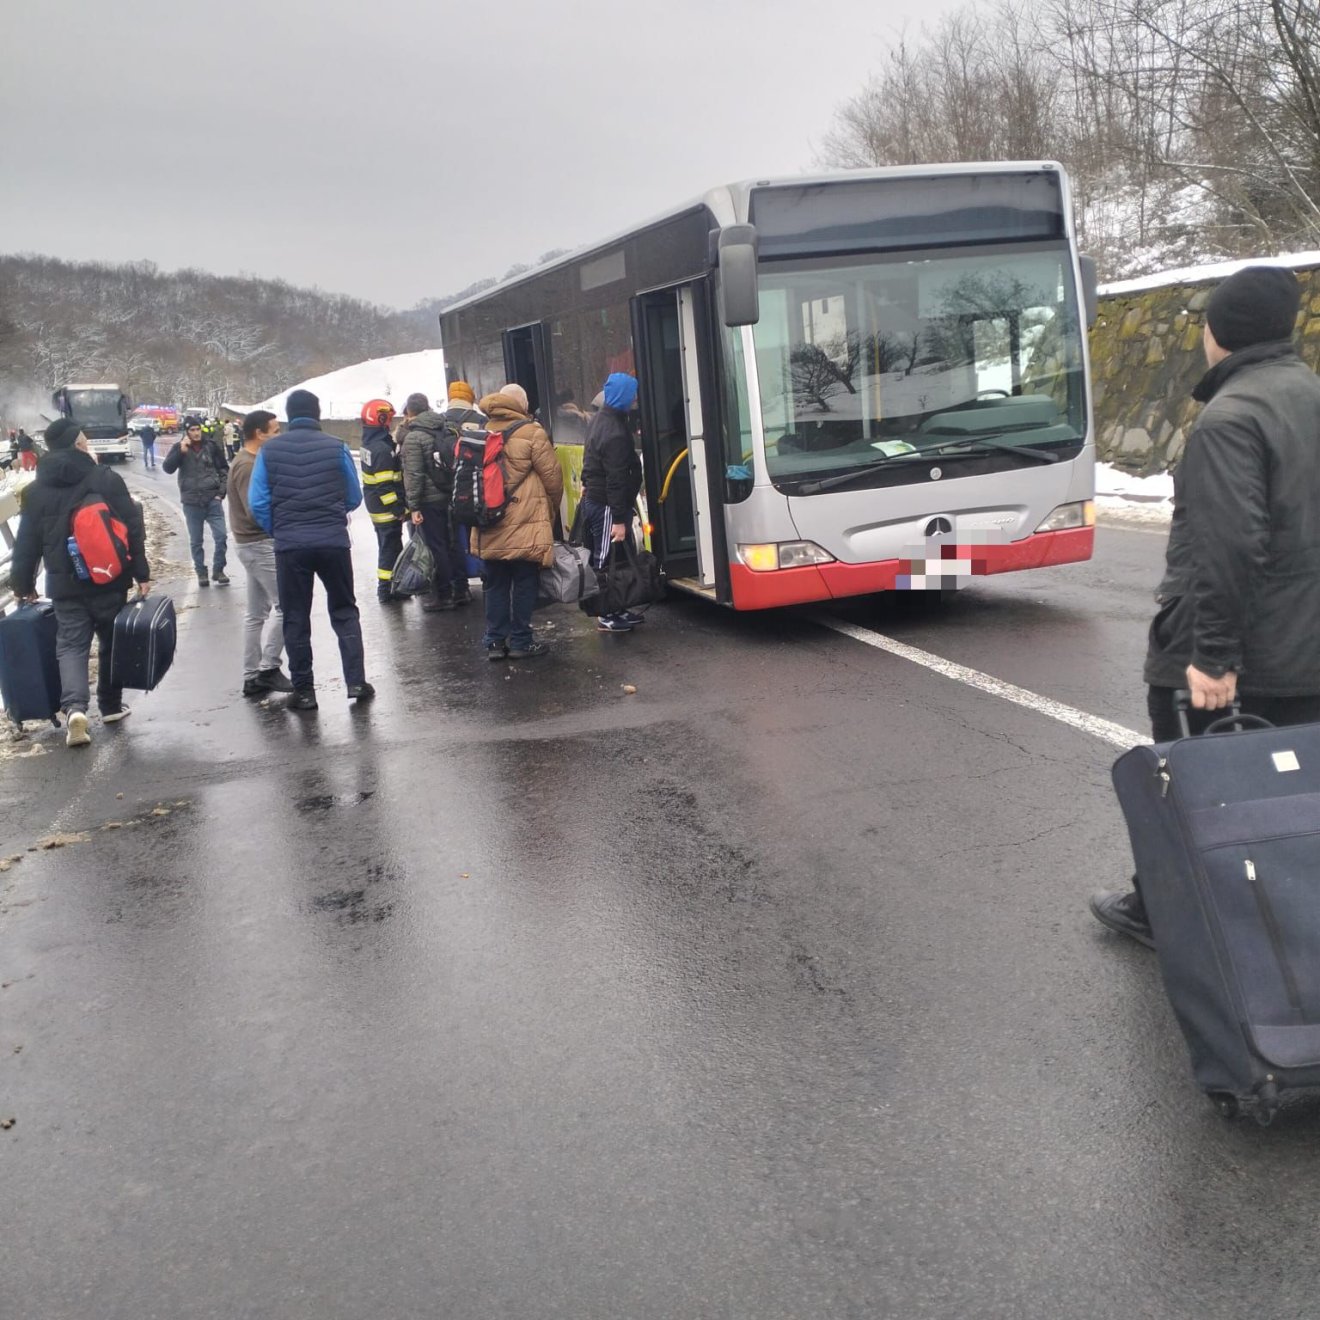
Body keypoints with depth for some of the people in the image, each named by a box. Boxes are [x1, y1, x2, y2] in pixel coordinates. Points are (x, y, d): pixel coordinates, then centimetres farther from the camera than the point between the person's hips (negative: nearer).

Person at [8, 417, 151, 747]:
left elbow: (27, 543, 6)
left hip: (65, 585, 1)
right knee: (112, 642, 15)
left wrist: (23, 584, 16)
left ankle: (74, 707, -20)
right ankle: (111, 706, 23)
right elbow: (133, 528, -8)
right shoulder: (107, 479, -5)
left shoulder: (37, 490, 3)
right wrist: (141, 574, -3)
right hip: (109, 580, -1)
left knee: (71, 645, 1)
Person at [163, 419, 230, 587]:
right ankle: (201, 573, 18)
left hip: (213, 500, 0)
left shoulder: (211, 446, 3)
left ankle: (218, 571, 8)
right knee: (196, 541, 7)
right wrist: (181, 451, -21)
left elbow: (224, 469, 10)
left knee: (221, 536, -6)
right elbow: (167, 468, -10)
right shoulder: (179, 447, 1)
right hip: (191, 502, 0)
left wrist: (221, 491, 1)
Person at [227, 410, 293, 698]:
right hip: (260, 544, -10)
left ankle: (253, 676, 14)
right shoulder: (248, 466, -18)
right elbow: (256, 512, -25)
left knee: (257, 612, 11)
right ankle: (269, 669, -4)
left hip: (256, 543, 10)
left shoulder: (251, 461, 14)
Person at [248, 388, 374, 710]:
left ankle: (303, 691, 11)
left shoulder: (270, 450, 0)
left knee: (295, 618, 9)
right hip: (333, 541, 0)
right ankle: (356, 681, 6)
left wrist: (277, 531, 11)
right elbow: (354, 498, 6)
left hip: (289, 544, 0)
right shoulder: (335, 447, -2)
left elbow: (258, 502, -3)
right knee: (344, 611, 13)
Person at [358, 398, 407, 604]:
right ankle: (386, 592, 3)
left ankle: (388, 587, 28)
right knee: (390, 548, -2)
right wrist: (398, 509, -19)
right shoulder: (382, 448, -22)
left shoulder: (370, 442, 9)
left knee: (388, 546, 19)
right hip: (387, 508, -10)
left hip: (376, 506, 10)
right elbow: (385, 485, -24)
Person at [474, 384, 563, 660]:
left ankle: (495, 642, 15)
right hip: (525, 527, -4)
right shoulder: (531, 433, -7)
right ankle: (521, 642, 9)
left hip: (490, 528, 5)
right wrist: (552, 509, 13)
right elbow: (552, 477, -4)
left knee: (496, 585, 12)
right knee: (524, 585, 5)